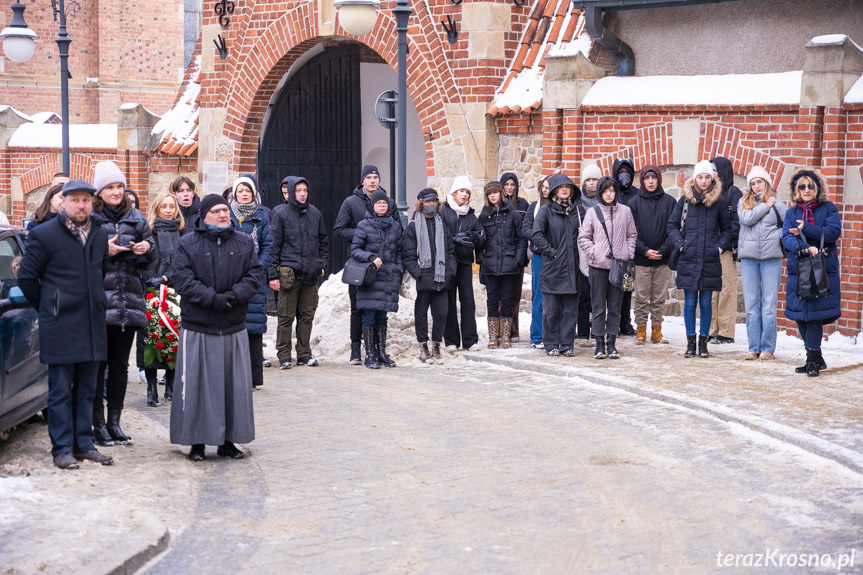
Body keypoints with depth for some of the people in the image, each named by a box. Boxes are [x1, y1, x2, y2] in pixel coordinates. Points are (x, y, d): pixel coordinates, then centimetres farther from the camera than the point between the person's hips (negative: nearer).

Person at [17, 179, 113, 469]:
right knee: (61, 389, -1)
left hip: (93, 325, 5)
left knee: (86, 389, 10)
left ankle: (84, 444, 17)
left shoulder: (100, 235, 11)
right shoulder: (44, 234, -5)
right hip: (60, 326, -5)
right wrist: (48, 307, 4)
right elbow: (26, 277, 0)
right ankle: (62, 448, 4)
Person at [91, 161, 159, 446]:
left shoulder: (137, 219, 12)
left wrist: (148, 250, -4)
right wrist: (103, 251, -13)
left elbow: (151, 264, 17)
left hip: (129, 302, 4)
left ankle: (114, 422, 16)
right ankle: (98, 423, 7)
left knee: (120, 364, 9)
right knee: (97, 364, -1)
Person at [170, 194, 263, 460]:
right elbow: (182, 279, -9)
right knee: (196, 384, -1)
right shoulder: (188, 244, -1)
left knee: (235, 384, 6)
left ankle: (228, 441, 17)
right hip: (197, 328, -3)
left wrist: (233, 296, -14)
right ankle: (196, 441, 9)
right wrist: (213, 299, -20)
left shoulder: (245, 243, 10)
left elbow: (255, 274, 3)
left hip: (234, 328, 3)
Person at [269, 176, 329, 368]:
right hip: (289, 272, -4)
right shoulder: (281, 213, -2)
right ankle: (284, 355, 7)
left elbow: (324, 240, 21)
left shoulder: (314, 213, 11)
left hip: (311, 273, 4)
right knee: (286, 316, -1)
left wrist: (323, 264, 10)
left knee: (307, 315, 8)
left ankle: (304, 354, 17)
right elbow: (274, 245, -3)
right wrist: (273, 274, -8)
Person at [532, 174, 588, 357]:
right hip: (552, 268, -3)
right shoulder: (546, 210, -1)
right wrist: (550, 251, -12)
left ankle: (567, 344, 12)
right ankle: (551, 345, 10)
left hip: (572, 267, 3)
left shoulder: (578, 209, 10)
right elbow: (535, 234, -10)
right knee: (551, 310, 1)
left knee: (570, 309, 5)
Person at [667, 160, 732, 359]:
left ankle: (703, 342, 13)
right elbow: (672, 225, 10)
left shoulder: (719, 201, 4)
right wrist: (680, 244, -2)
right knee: (689, 303, 3)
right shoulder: (685, 199, 3)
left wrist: (720, 246, -1)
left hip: (710, 260, 0)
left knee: (706, 303, 5)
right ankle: (690, 343, 10)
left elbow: (727, 229, 12)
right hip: (688, 259, 0)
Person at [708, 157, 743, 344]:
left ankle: (726, 332, -1)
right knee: (711, 291, 7)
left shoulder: (733, 193, -2)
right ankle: (712, 331, 12)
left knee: (726, 290, -4)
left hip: (726, 249, -6)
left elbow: (738, 222, -10)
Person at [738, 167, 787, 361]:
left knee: (769, 304, -3)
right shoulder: (744, 202, 10)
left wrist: (779, 235, -7)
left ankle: (768, 348, 3)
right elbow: (746, 219, -9)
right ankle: (754, 347, 7)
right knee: (751, 304, 2)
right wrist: (766, 206, -3)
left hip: (771, 257, -1)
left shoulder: (777, 204, 8)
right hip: (748, 257, 1)